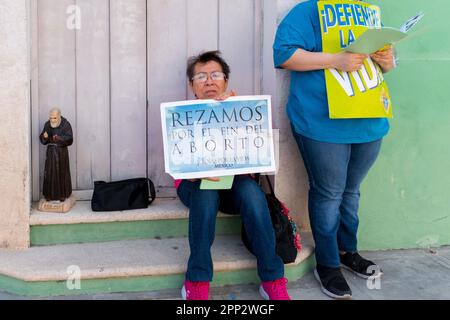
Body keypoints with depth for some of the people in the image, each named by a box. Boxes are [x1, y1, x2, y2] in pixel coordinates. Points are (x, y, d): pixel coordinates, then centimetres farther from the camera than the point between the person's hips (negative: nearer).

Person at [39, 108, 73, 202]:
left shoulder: (66, 125, -10)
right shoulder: (47, 125, 2)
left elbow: (69, 140, -17)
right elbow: (43, 141, 5)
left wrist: (59, 138, -32)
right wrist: (44, 137, -17)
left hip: (62, 151, -3)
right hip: (51, 151, 3)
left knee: (62, 173, 3)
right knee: (50, 173, 2)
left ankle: (62, 195, 13)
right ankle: (50, 194, 12)